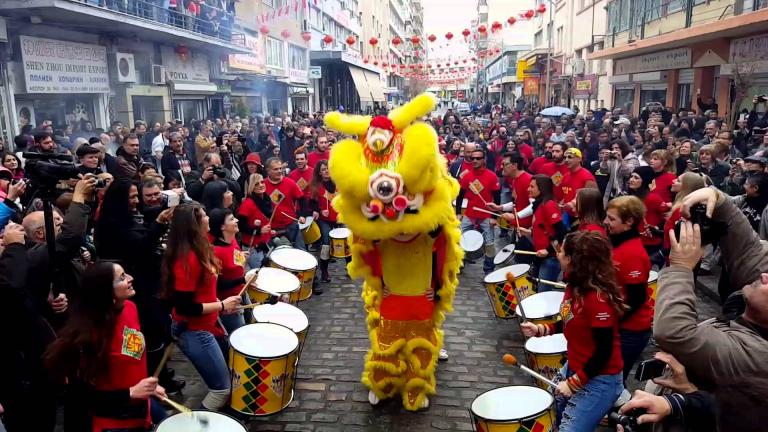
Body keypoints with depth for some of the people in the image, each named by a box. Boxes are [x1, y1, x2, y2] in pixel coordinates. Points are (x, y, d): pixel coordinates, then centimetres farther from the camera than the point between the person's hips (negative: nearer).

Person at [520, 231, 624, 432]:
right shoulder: (574, 286, -1)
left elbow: (604, 351, -24)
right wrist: (541, 329, 1)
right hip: (574, 367, 9)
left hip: (599, 380, -9)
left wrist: (574, 383, -20)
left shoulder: (598, 298, -28)